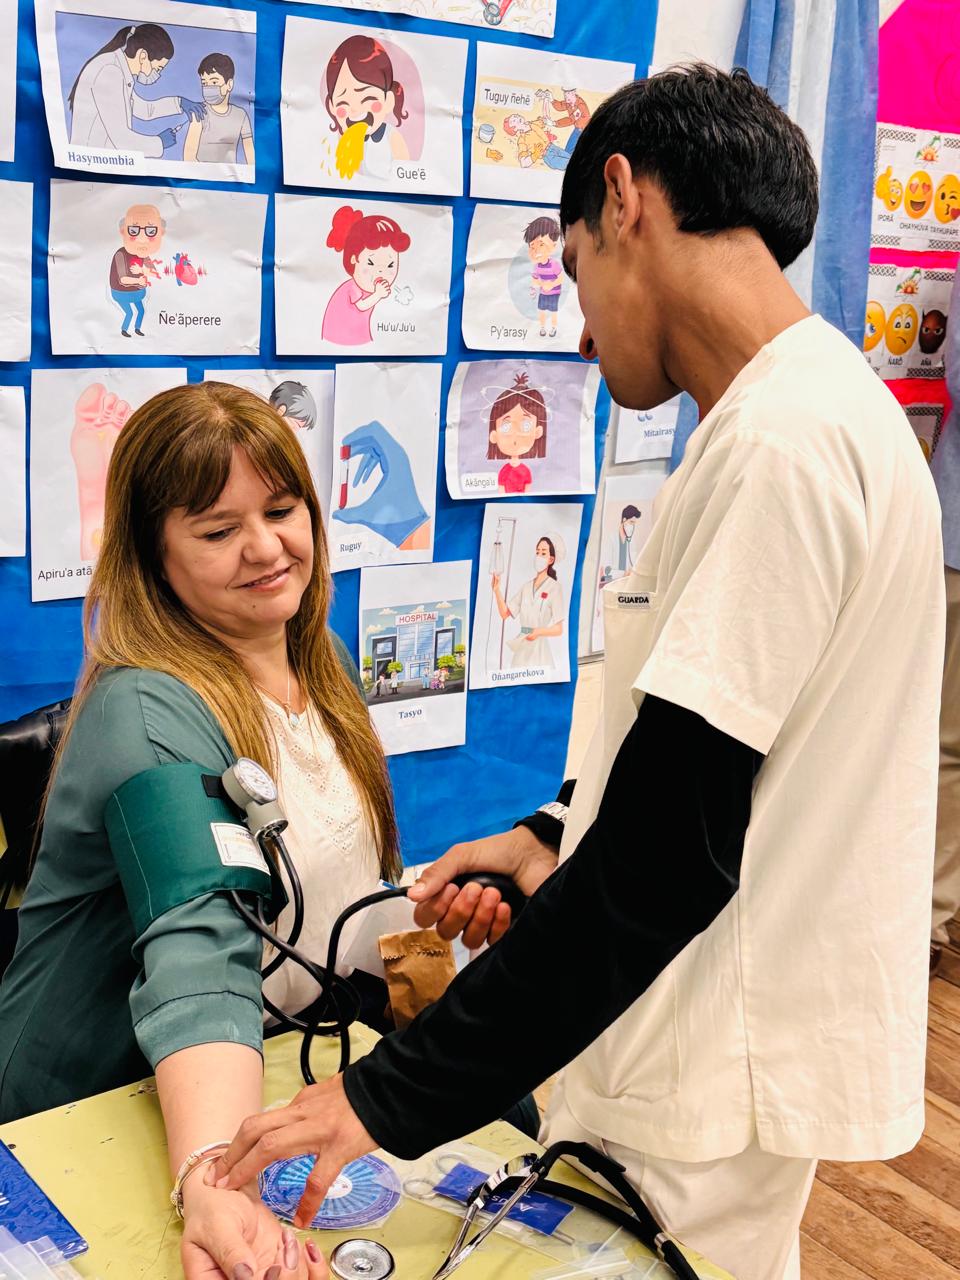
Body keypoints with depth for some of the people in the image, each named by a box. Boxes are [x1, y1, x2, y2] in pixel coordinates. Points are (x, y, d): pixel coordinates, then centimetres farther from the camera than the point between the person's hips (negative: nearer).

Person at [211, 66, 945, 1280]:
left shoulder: (785, 442, -23)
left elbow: (672, 858, -26)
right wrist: (560, 838, 5)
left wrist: (397, 1097, -20)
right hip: (693, 1035, 9)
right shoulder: (806, 414, 10)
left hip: (711, 1082, -9)